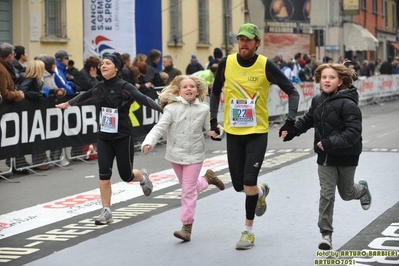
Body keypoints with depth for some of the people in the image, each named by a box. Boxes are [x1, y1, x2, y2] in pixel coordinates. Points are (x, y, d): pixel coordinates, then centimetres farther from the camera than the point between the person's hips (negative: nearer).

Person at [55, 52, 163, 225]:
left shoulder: (124, 87, -14)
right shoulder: (100, 87, 4)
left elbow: (143, 99, -26)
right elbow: (84, 96, 24)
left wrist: (163, 109, -40)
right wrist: (68, 104, 40)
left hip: (123, 137, -5)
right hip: (104, 137, 5)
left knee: (126, 175, 5)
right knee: (104, 174, -3)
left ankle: (143, 177, 41)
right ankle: (106, 211, 6)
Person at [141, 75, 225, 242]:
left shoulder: (203, 109, -3)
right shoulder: (172, 108, -10)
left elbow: (210, 127, 6)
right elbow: (160, 128, -15)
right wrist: (148, 143, -29)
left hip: (194, 154, -1)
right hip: (176, 154, 1)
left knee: (188, 191, -5)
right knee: (188, 188, 17)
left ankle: (187, 227, 1)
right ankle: (207, 178, 46)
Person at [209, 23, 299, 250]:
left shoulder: (266, 65, -10)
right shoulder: (227, 63, -2)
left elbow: (292, 91, -5)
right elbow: (216, 92, 13)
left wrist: (291, 120, -16)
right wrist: (214, 121, 8)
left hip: (257, 133, -3)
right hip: (233, 132, 3)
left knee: (249, 184, -11)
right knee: (238, 185, 7)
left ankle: (249, 231, 7)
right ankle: (261, 191, 44)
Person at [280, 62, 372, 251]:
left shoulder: (348, 104, -22)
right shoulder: (318, 101, -1)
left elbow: (353, 132, -27)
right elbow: (308, 120, 15)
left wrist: (331, 142, -34)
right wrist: (291, 131, 0)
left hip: (346, 157, -4)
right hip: (325, 157, 4)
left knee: (346, 193, 17)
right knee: (326, 194, -2)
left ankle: (362, 189, 53)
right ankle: (326, 233, 5)